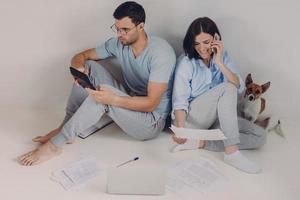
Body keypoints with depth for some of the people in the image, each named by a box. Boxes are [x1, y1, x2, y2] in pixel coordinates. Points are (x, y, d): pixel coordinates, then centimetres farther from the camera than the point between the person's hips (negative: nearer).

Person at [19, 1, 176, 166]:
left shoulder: (161, 52, -23)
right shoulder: (119, 43, -2)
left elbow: (151, 103, -26)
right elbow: (81, 56, 5)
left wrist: (112, 99, -38)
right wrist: (79, 67, -20)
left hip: (152, 123, -7)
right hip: (129, 103, 7)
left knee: (103, 95, -32)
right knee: (89, 67, -8)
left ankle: (55, 144, -19)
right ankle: (65, 129, -6)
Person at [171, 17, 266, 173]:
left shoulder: (223, 56, 4)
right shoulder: (186, 62, -9)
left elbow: (239, 87, -9)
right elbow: (180, 101, -15)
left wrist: (219, 63, -20)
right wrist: (180, 129, -33)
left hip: (217, 119, 6)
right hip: (191, 119, -5)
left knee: (260, 136, -13)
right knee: (226, 88, -29)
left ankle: (200, 143, -20)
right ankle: (231, 153, -33)